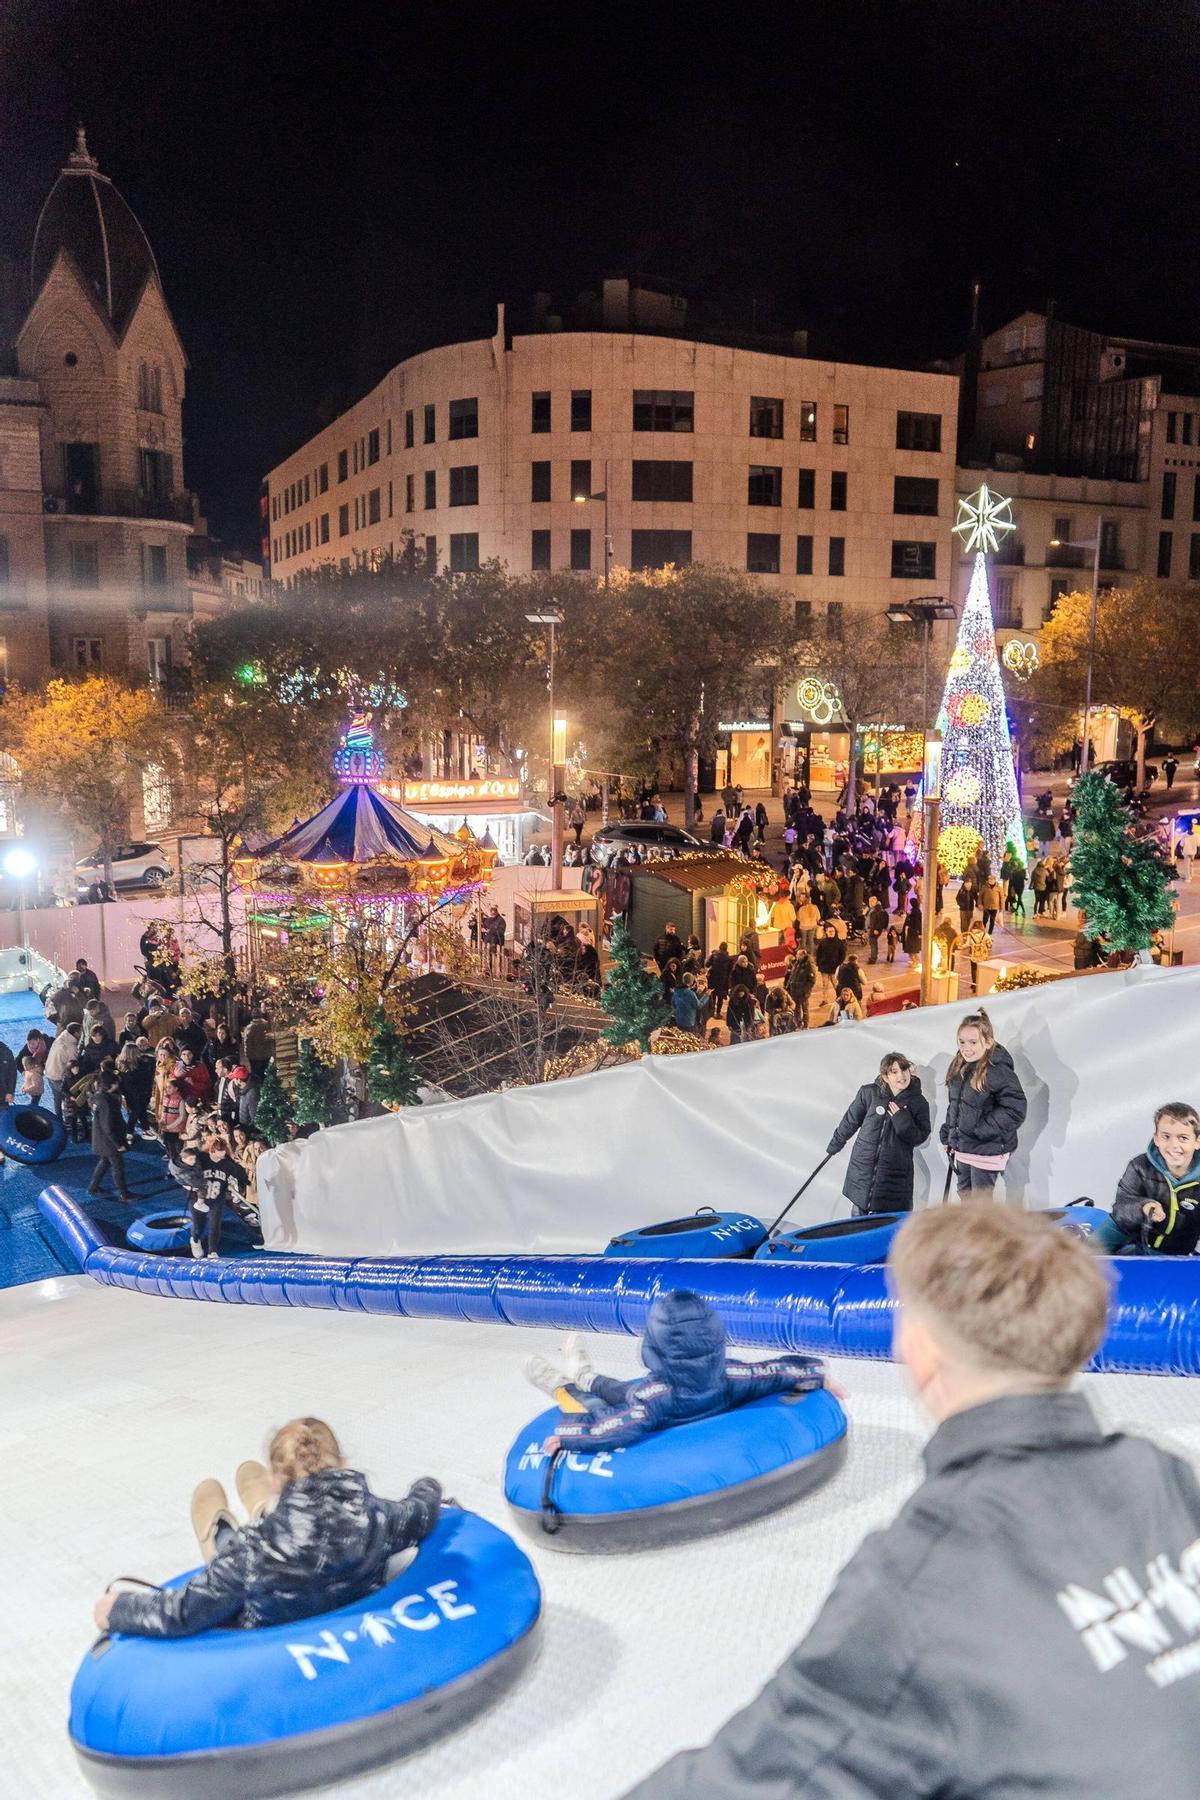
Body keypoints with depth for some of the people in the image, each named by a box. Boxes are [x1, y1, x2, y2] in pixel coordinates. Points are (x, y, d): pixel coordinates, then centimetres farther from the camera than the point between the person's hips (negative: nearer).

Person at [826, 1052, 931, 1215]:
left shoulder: (918, 1102, -5)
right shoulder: (869, 1093, -6)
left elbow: (919, 1139, -3)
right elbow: (851, 1120, 7)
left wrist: (902, 1120, -19)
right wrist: (835, 1145, 18)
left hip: (896, 1174, -1)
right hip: (862, 1166, 1)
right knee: (859, 1213, 16)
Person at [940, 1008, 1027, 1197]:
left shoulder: (998, 1070, -19)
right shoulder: (958, 1068, 7)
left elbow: (1015, 1109, -23)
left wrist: (982, 1130, -21)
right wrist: (947, 1136, 15)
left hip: (986, 1151, -8)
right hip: (962, 1149, 8)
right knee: (965, 1199, 19)